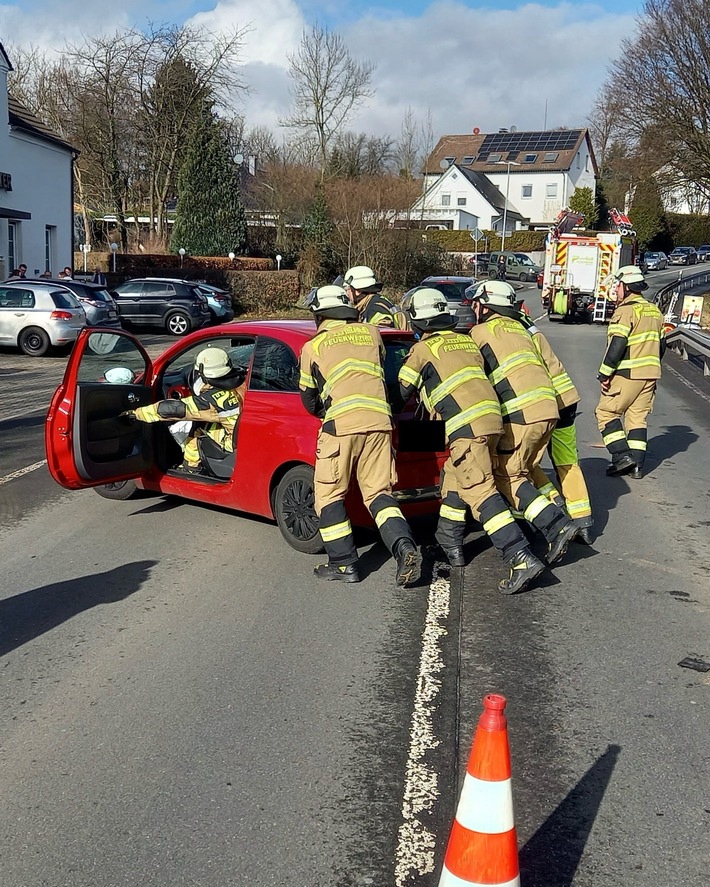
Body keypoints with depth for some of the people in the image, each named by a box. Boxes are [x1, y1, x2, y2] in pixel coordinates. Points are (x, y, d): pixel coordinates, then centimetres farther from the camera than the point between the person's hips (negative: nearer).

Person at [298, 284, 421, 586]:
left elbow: (309, 400, 20)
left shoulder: (313, 347, 11)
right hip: (380, 420, 4)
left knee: (329, 494, 9)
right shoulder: (371, 332, 18)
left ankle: (343, 564, 9)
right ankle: (405, 547, -9)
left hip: (341, 424, -4)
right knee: (378, 492, 12)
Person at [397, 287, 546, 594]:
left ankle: (522, 559, -22)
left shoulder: (423, 349, 3)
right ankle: (450, 545, 31)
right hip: (492, 418, 8)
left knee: (480, 491, -12)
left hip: (467, 426, -8)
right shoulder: (467, 341, 22)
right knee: (455, 478, 23)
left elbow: (403, 392, 11)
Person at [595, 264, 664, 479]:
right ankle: (637, 465, 7)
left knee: (607, 412, 2)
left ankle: (622, 456, -7)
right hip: (650, 374, 8)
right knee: (638, 417, 11)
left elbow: (617, 344, -19)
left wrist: (604, 373, -16)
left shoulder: (626, 311, -12)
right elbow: (661, 344, 19)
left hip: (627, 374, -8)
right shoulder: (654, 311, 15)